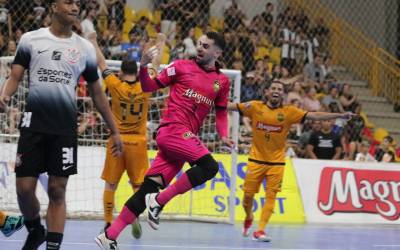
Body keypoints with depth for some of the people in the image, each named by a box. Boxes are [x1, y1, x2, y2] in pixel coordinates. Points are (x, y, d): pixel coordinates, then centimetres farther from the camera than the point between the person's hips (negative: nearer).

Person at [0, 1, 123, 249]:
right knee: (24, 187, -3)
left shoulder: (85, 47, 9)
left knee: (57, 190, -1)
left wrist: (115, 131, 15)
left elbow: (97, 93, 15)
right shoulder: (31, 39, 5)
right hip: (34, 123, -1)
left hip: (65, 128, 1)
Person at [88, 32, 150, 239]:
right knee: (138, 184, 5)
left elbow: (102, 64, 5)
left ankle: (108, 222, 3)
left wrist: (93, 42, 17)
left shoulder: (116, 86, -7)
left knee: (110, 184, 7)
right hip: (138, 142, 0)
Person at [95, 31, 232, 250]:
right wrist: (143, 67, -11)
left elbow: (221, 111, 23)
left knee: (150, 187, -1)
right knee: (209, 166, -25)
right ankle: (159, 200, -15)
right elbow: (149, 86, 8)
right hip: (172, 128, -5)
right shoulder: (182, 66, 5)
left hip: (187, 137, 5)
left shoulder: (222, 81, 15)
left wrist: (223, 135, 6)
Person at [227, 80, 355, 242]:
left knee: (270, 196, -7)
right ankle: (248, 218, 35)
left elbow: (314, 116, -6)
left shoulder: (289, 112, -3)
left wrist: (340, 115, -13)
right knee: (248, 194, 5)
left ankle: (260, 230, -5)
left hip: (276, 162, 0)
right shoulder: (255, 107, -3)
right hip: (256, 160, 0)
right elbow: (231, 106, -1)